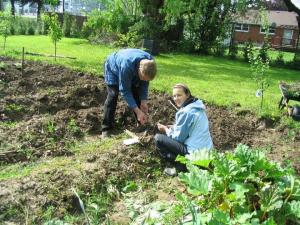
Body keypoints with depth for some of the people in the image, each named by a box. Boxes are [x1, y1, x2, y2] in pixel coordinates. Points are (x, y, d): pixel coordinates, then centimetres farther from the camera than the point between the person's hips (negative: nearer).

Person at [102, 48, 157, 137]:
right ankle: (106, 128, -8)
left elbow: (144, 83, -14)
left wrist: (143, 101, -25)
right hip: (113, 68, -5)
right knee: (113, 95, -16)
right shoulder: (127, 65, -47)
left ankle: (142, 123, 14)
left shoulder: (150, 63, -30)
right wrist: (138, 111, -39)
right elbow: (125, 91, -37)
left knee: (137, 94, -2)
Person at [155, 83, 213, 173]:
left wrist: (165, 129, 5)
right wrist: (171, 127, 12)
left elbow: (178, 137, -11)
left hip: (195, 153, -10)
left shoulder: (186, 112, -18)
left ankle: (182, 165, -7)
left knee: (158, 138, -6)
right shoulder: (197, 107, 10)